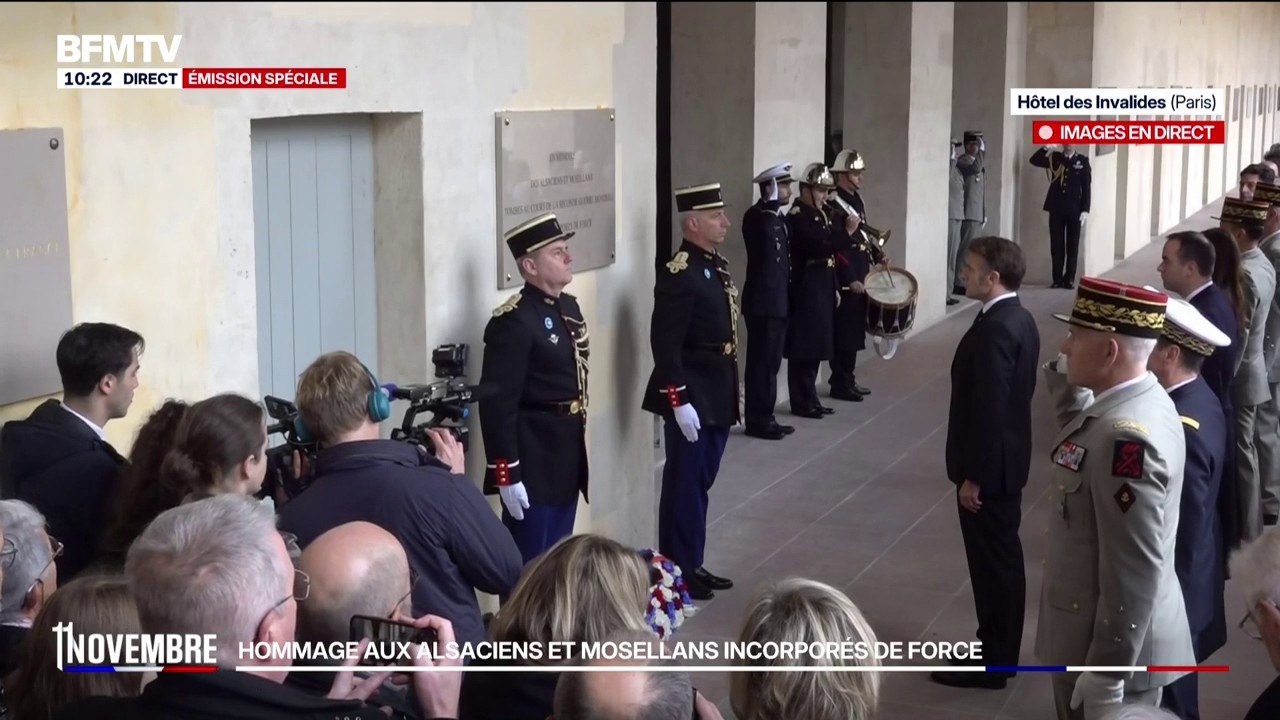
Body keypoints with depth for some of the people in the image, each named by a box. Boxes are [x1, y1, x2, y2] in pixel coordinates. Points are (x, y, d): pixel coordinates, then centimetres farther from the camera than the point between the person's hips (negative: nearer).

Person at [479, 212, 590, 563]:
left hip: (569, 456, 9)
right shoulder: (513, 322, -18)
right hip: (533, 463, -9)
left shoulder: (568, 306, 11)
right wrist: (506, 475, -23)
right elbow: (497, 404, -21)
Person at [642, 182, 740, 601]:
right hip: (692, 396, -9)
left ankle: (693, 565, 26)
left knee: (700, 483, 16)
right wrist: (679, 402, -22)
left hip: (718, 395, 9)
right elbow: (665, 344, -21)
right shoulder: (679, 274, -18)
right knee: (685, 485, 1)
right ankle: (678, 573, 11)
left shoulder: (717, 265, 11)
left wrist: (729, 394, 18)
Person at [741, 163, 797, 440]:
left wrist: (787, 298, 20)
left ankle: (765, 417, 20)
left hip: (777, 302, 9)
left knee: (770, 362, 13)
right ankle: (757, 420, 2)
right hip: (763, 303, -9)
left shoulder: (779, 218, 15)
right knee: (761, 363, -4)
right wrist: (772, 201, -22)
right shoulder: (756, 217, -11)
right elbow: (766, 232, -32)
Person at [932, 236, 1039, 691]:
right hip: (1007, 461, 10)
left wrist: (973, 477, -19)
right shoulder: (1019, 319, 8)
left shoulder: (993, 330, -23)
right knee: (1003, 559, 17)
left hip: (989, 468, -10)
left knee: (992, 563, 1)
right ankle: (1000, 652, 29)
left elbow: (988, 409, -25)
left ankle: (990, 664, 12)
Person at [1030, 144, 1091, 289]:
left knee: (1072, 245, 1)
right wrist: (1046, 148, -17)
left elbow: (1087, 186, 0)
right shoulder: (1054, 158, 8)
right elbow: (1034, 160, -3)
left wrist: (1085, 209, -7)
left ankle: (1070, 279, 5)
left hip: (1074, 209, -1)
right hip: (1056, 208, 1)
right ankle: (1058, 278, 6)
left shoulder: (1083, 161, 3)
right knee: (1056, 244, 2)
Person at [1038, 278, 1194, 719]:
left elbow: (1135, 574, -28)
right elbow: (1085, 446, 24)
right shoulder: (1130, 403, 2)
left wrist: (1106, 679, -23)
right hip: (1096, 635, 9)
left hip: (1113, 647, -9)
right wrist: (1064, 376, 9)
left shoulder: (1127, 434, -28)